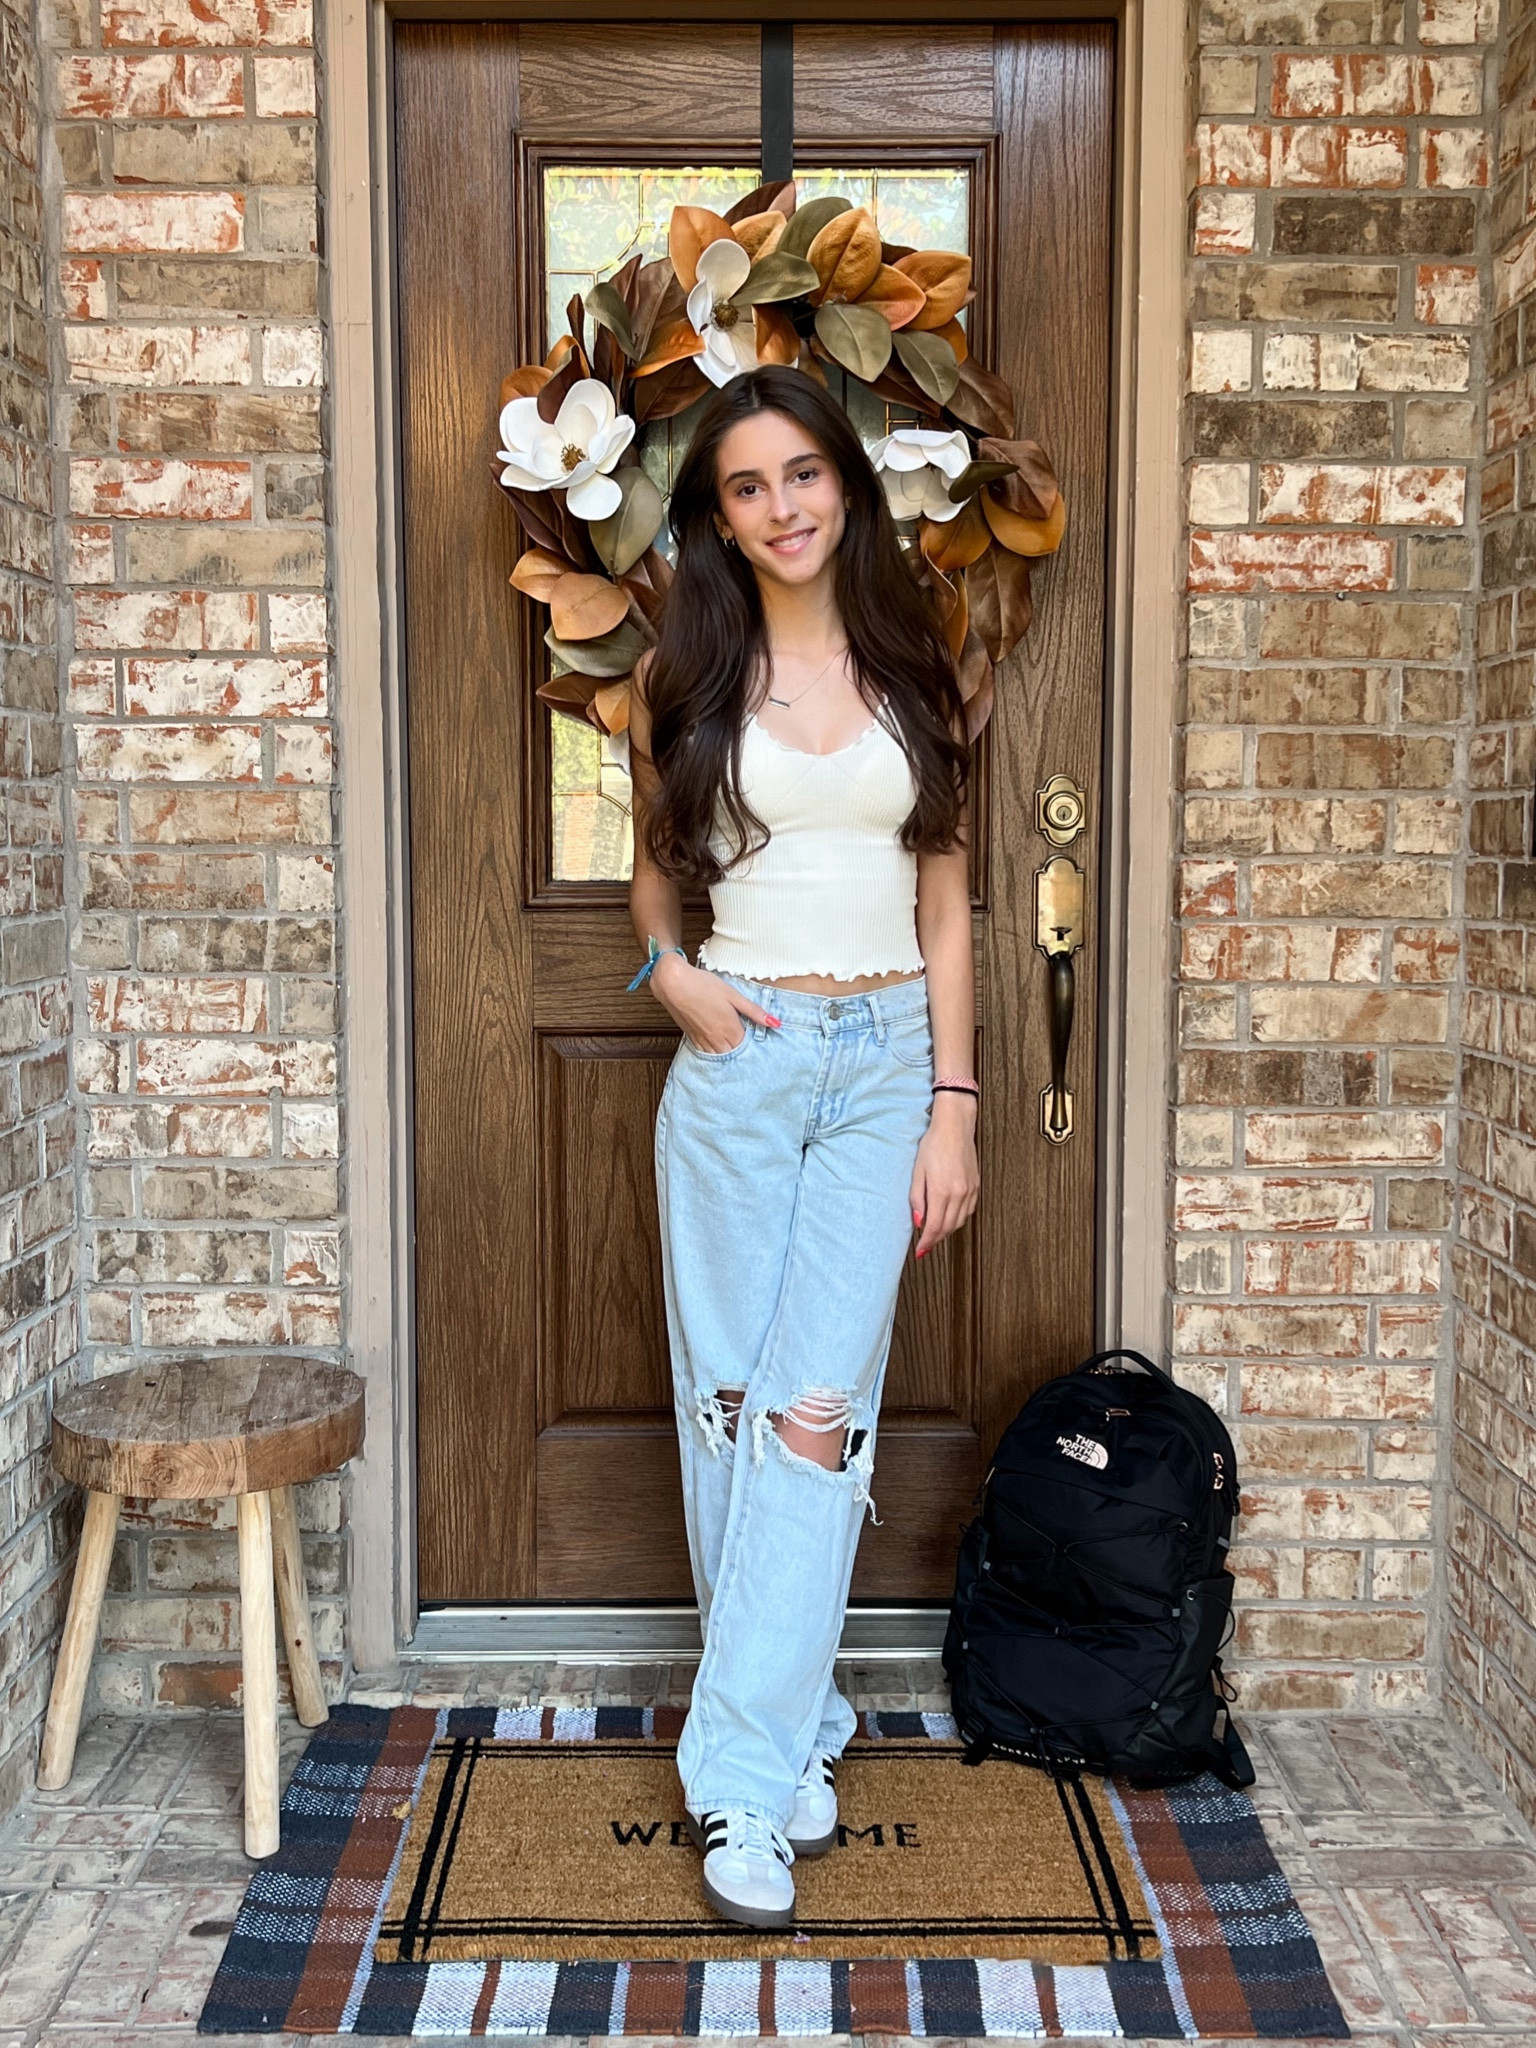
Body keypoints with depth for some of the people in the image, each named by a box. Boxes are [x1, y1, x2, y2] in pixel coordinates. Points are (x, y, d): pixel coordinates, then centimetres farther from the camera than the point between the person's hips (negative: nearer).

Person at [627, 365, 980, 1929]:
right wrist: (667, 969, -5)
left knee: (815, 1407, -7)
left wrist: (952, 1107, -1)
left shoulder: (914, 674, 6)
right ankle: (796, 1721, 23)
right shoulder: (682, 677, 5)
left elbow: (945, 907, 6)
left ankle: (744, 1769, 2)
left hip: (889, 1057, 0)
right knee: (727, 1401, 4)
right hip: (739, 1057, 1)